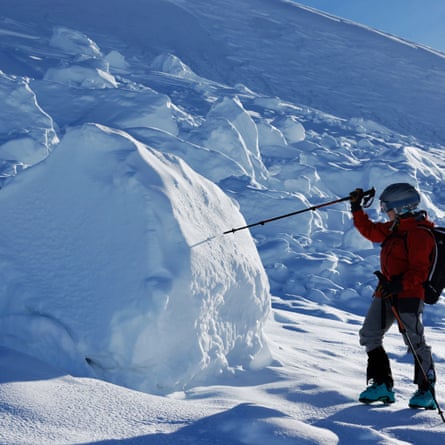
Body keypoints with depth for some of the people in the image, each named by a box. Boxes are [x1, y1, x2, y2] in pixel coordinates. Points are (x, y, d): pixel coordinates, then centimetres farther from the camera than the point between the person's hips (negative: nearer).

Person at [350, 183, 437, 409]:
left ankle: (426, 390, 5)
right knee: (369, 335, 5)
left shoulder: (419, 234, -15)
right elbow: (370, 230, 27)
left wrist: (399, 285, -32)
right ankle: (382, 384, 10)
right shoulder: (395, 228, 12)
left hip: (409, 295, -9)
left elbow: (419, 272, -20)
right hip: (386, 291, 9)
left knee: (415, 341, -6)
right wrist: (357, 208, 21)